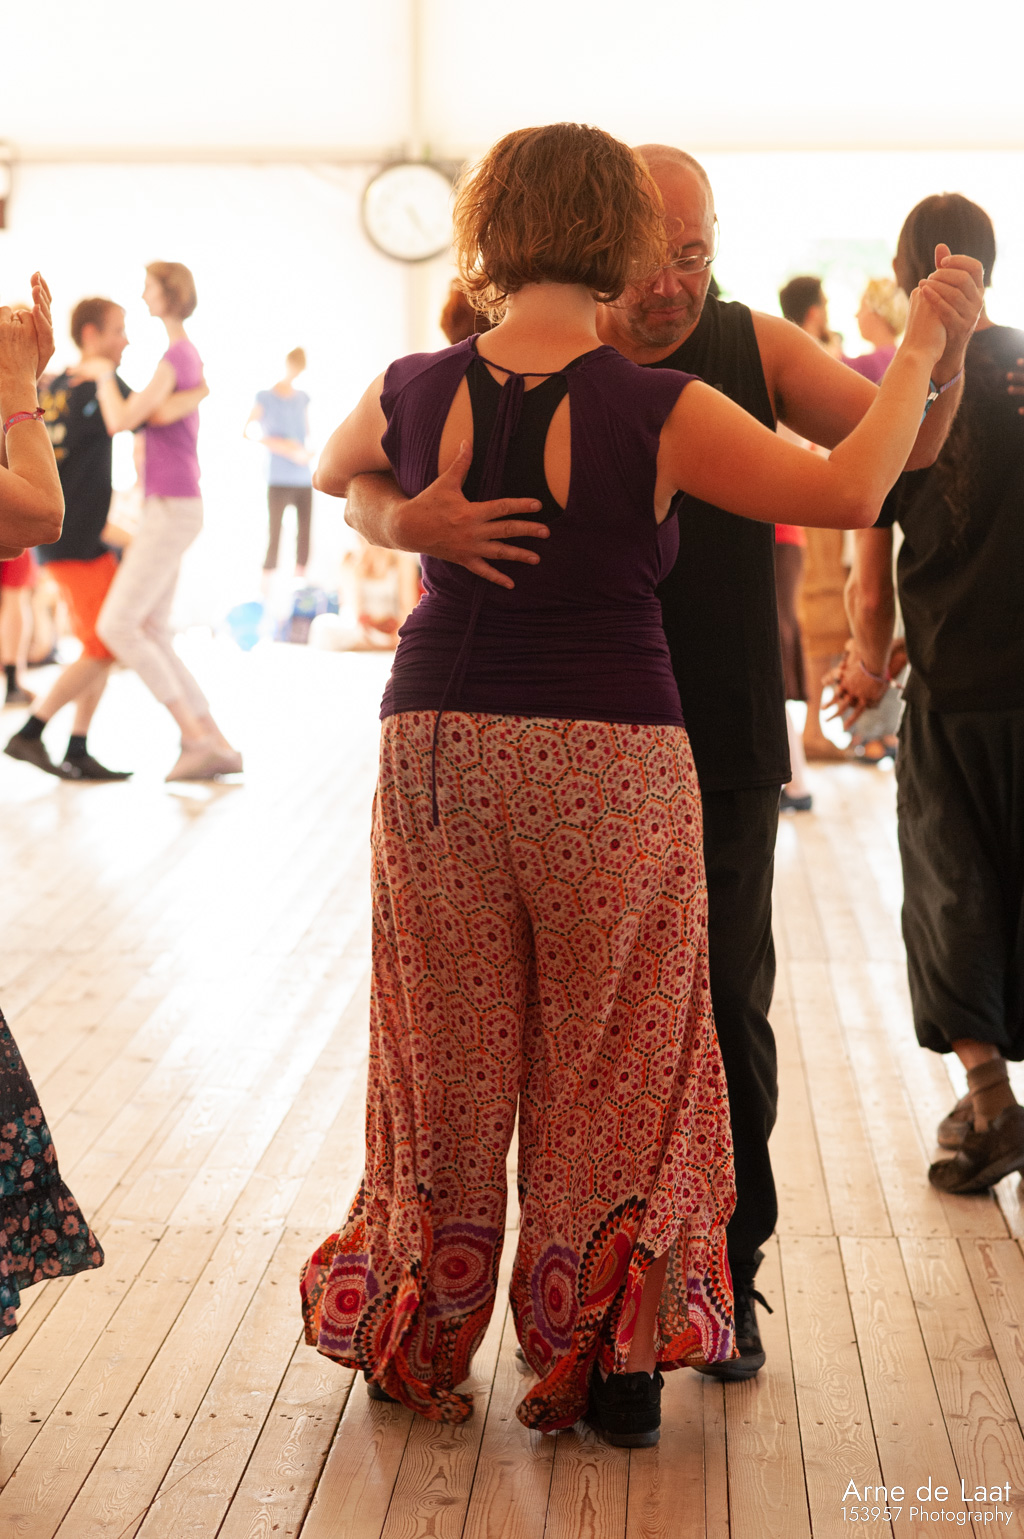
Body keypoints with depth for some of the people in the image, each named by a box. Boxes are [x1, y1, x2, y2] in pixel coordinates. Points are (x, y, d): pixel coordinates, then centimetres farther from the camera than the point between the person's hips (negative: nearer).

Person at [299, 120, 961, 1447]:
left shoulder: (416, 393, -2)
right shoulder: (657, 411, -12)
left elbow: (327, 474, 19)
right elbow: (850, 493, -12)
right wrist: (919, 348, 0)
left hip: (439, 750, 3)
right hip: (609, 757, -2)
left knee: (445, 1058, 16)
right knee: (610, 1068, 12)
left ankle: (417, 1347, 29)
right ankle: (610, 1367, 20)